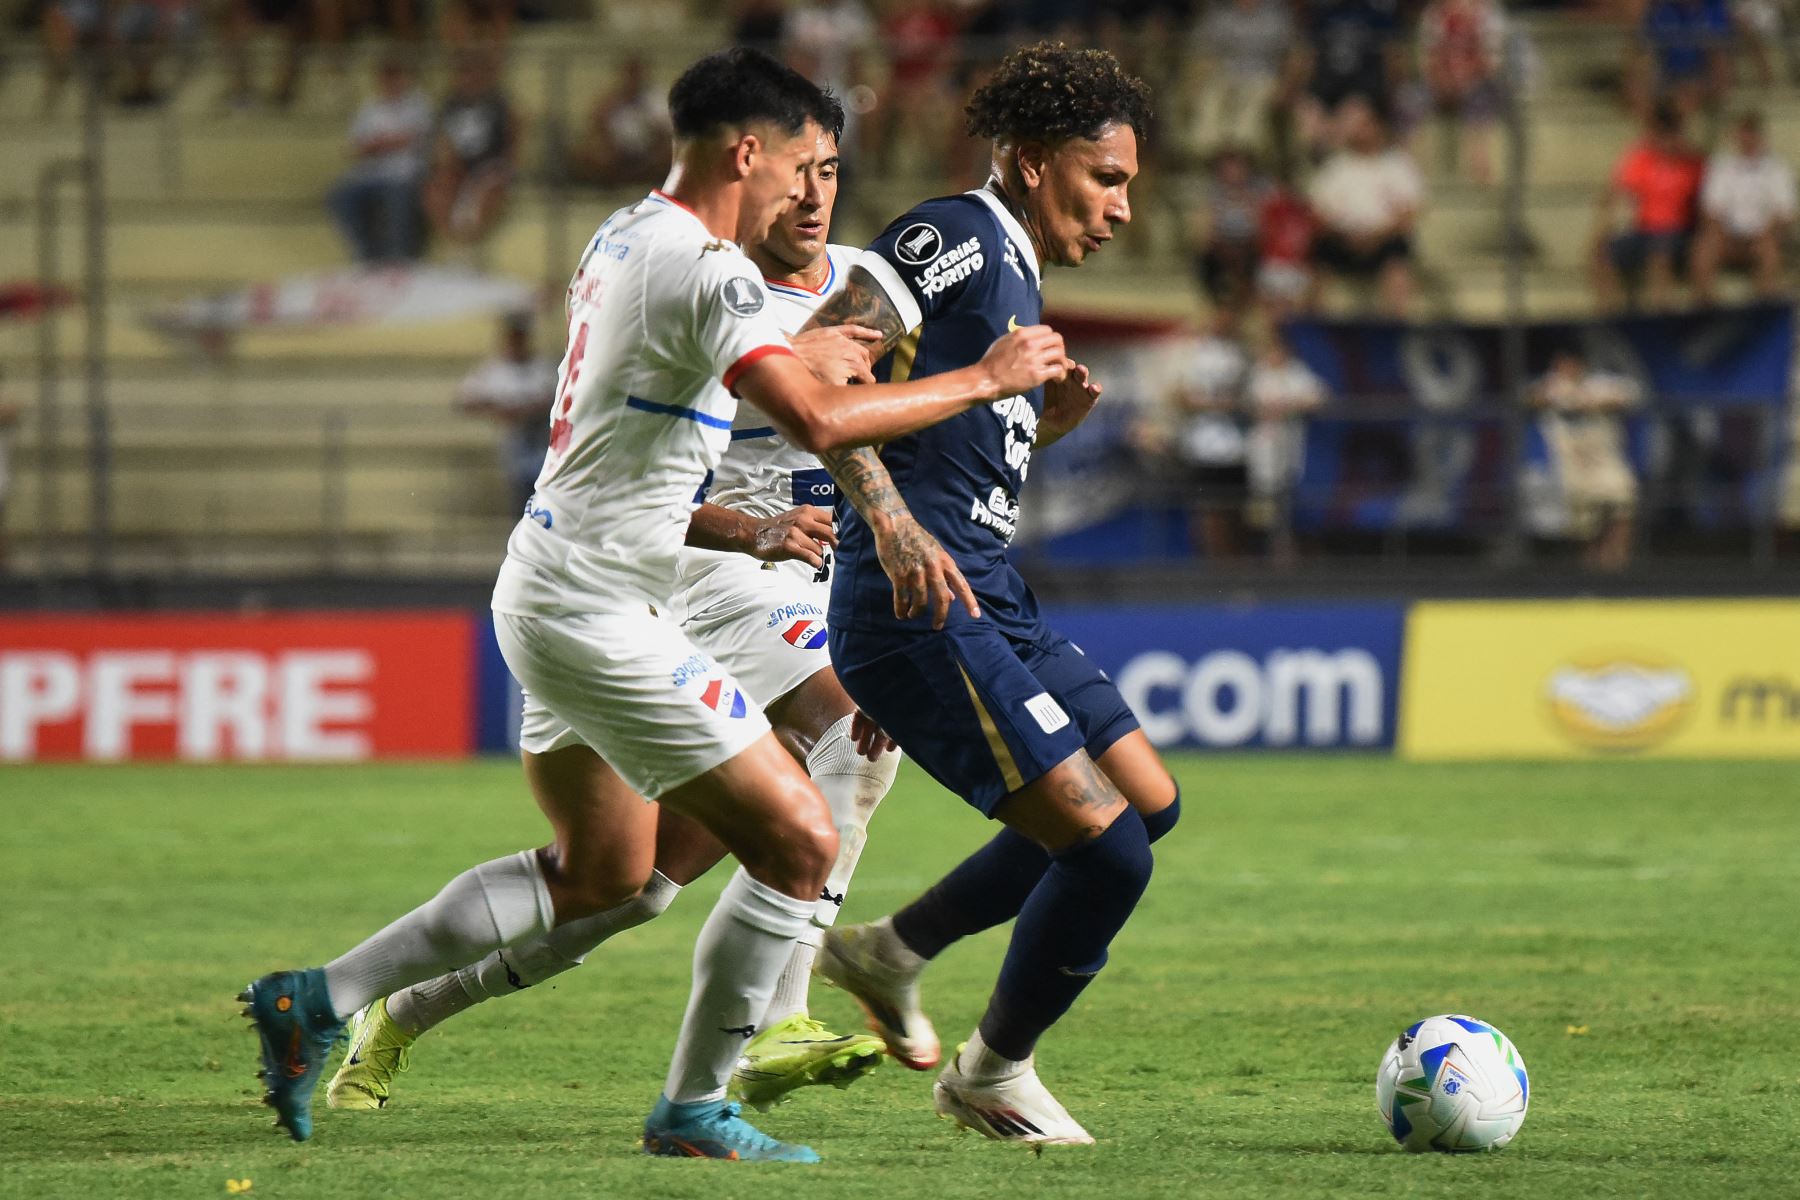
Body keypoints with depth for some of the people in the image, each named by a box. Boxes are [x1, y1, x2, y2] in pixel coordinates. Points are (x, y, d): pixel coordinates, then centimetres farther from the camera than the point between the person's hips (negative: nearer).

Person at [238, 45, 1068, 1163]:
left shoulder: (623, 236, 11)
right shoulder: (703, 269, -20)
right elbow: (818, 420, -31)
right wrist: (984, 379, -22)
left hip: (546, 585, 10)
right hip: (600, 615, -10)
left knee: (601, 875, 22)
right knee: (801, 844, -3)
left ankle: (319, 1000, 21)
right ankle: (695, 1109, 6)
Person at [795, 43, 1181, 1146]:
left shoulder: (1014, 280, 21)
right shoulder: (958, 239, -9)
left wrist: (1045, 425, 13)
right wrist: (892, 520, -29)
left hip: (992, 603, 10)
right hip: (923, 614, -10)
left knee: (1149, 803, 16)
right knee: (1108, 849, -11)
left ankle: (895, 950, 24)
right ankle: (995, 1073, 11)